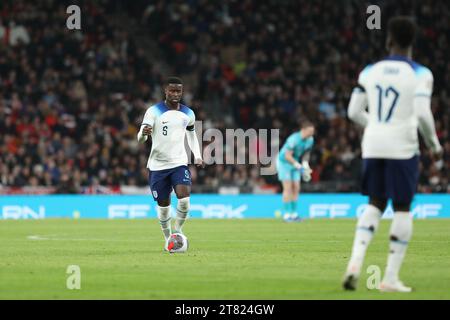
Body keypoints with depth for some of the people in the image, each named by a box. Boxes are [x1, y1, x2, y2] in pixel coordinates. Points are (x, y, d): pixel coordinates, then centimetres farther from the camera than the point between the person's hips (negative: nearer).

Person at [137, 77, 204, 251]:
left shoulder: (188, 114, 5)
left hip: (179, 163, 1)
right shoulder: (154, 111, -7)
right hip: (157, 165, -1)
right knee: (163, 204, 4)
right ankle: (168, 238, 27)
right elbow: (140, 138, -14)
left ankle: (178, 229, 5)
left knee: (184, 198, -20)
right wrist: (144, 133, -38)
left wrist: (197, 156, 13)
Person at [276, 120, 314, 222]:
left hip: (295, 163, 7)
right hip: (284, 162, -7)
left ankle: (294, 213, 7)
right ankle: (286, 214, -10)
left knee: (296, 188, 1)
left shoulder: (310, 140, -8)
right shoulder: (294, 139, -31)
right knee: (288, 187, -13)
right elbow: (287, 156, -28)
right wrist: (299, 166, -30)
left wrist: (305, 164, -4)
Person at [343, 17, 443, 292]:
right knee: (402, 208, 6)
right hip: (402, 147, -4)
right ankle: (391, 278, 3)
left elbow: (354, 112, 7)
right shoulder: (420, 74, -7)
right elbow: (423, 114, -17)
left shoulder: (370, 71, 6)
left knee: (375, 204, 16)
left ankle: (355, 262, -3)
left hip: (373, 145, 4)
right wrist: (434, 143, 0)